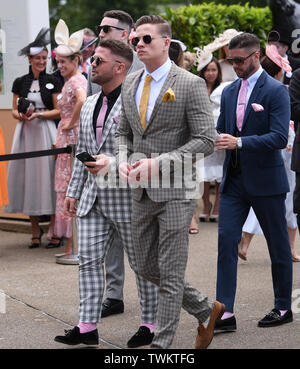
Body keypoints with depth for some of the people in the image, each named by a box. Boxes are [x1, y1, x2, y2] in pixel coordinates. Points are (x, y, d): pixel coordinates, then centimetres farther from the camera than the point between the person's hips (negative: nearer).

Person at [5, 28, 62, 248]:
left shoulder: (53, 82, 3)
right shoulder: (20, 83, 10)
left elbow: (58, 111, 0)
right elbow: (14, 110, 12)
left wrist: (38, 114, -13)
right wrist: (21, 115, -9)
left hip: (45, 131, -3)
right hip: (25, 132, 3)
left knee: (48, 174, -7)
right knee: (27, 177, 1)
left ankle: (54, 224, 0)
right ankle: (35, 230, 8)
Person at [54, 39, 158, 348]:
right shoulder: (89, 105, 14)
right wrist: (73, 191, 17)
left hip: (128, 198, -7)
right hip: (93, 199, 7)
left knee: (142, 263, 6)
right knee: (88, 260, 3)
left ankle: (150, 323, 18)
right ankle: (87, 326, 8)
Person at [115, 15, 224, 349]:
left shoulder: (190, 84, -10)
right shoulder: (130, 83, 11)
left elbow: (205, 140, -13)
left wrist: (159, 163, -19)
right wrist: (122, 161, -2)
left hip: (175, 191, -7)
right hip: (141, 193, 7)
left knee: (170, 274, -2)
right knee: (147, 268, 13)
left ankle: (160, 347, 7)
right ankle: (207, 310, 31)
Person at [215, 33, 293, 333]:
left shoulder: (275, 91, -10)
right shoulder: (229, 91, 11)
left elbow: (279, 138, -19)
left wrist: (239, 142, -28)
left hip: (266, 181, -5)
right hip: (234, 180, 6)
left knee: (278, 246, 8)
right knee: (226, 240, -5)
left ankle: (283, 308, 23)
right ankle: (225, 313, -5)